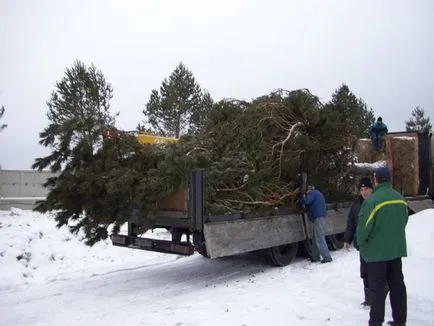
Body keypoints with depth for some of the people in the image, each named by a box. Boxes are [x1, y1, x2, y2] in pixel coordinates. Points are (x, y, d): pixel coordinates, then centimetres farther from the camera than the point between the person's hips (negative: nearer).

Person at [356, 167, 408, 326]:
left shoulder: (372, 200, -20)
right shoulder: (401, 199, 2)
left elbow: (364, 226, -18)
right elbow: (404, 221, 13)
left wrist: (361, 243, -1)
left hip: (377, 250, -6)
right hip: (397, 249, 6)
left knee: (377, 287, 2)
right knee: (397, 285, 15)